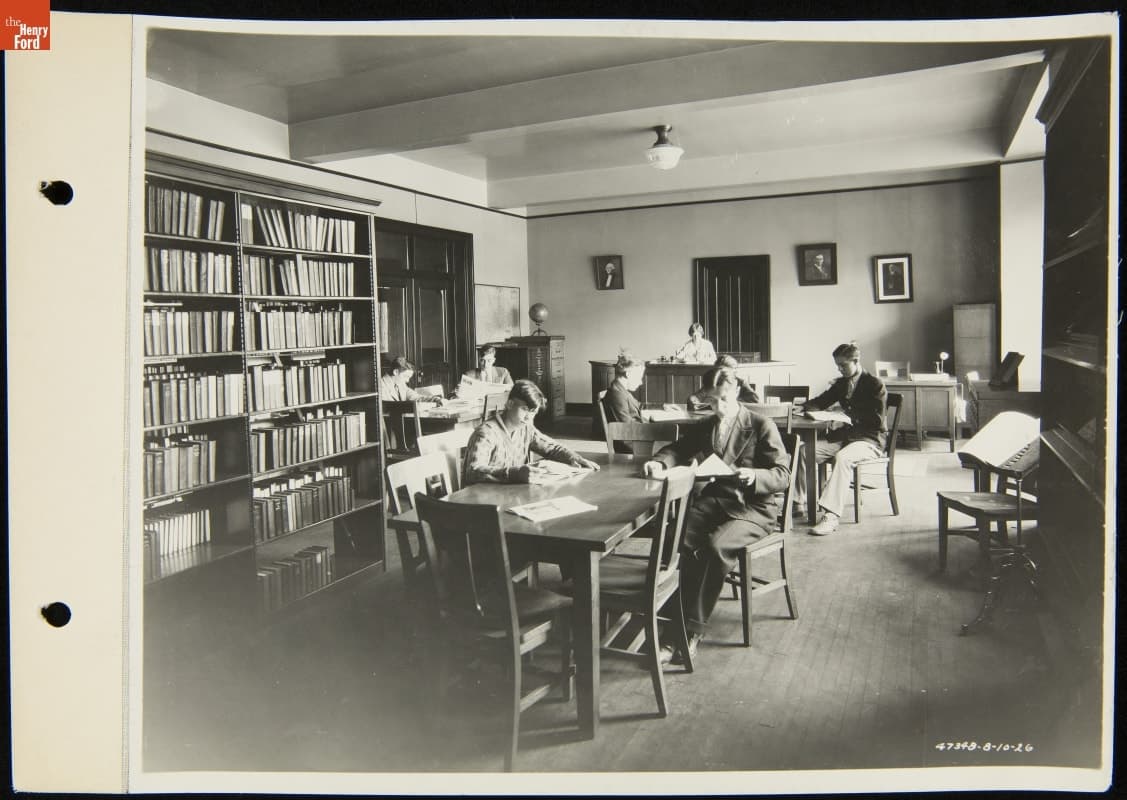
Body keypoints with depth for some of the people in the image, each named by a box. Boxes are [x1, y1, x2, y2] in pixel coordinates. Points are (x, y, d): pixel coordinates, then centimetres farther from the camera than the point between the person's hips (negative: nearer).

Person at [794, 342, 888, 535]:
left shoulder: (875, 384, -8)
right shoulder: (841, 384, 12)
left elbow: (877, 420, -13)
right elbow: (820, 403, 16)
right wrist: (801, 406, -6)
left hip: (870, 439, -7)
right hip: (846, 434, 7)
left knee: (842, 458, -38)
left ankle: (830, 515, -43)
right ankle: (799, 501, -8)